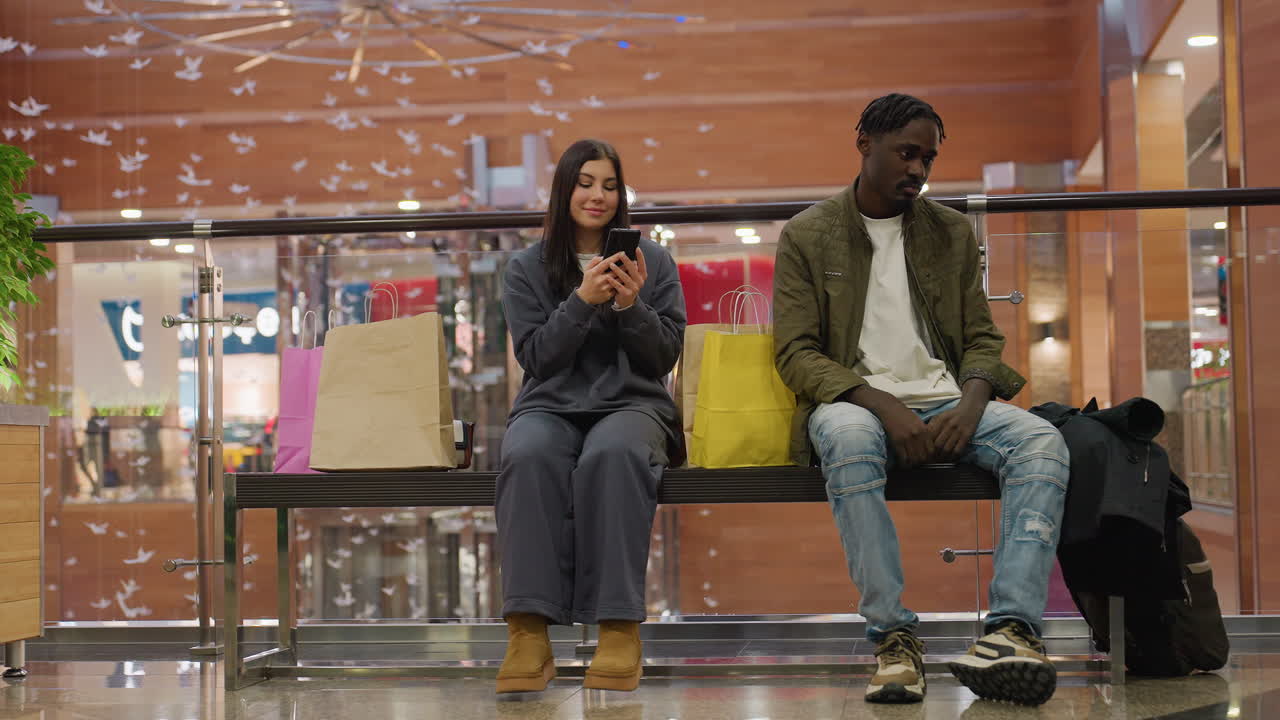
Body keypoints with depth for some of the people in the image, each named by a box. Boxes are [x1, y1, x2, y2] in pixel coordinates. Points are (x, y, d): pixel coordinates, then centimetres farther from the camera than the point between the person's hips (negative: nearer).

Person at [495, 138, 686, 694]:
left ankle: (619, 626, -38)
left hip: (631, 402, 0)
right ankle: (530, 629, -40)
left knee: (613, 453, -39)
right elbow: (536, 356, 3)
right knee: (528, 455, -37)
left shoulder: (652, 261, 14)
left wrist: (631, 305, -10)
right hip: (551, 404, 1)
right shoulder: (527, 268, 13)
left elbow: (665, 357, 8)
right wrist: (583, 301, -10)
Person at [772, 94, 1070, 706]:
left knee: (1042, 440, -26)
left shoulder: (951, 232, 17)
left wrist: (971, 404, -10)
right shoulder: (806, 236, 6)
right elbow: (795, 353, -2)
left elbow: (981, 338, 15)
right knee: (847, 438, -40)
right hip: (857, 402, -3)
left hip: (945, 402, 4)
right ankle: (893, 637, -36)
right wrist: (884, 405, -18)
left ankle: (1010, 632, -39)